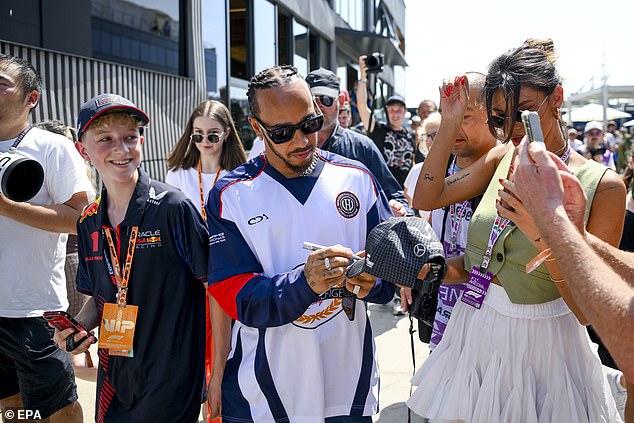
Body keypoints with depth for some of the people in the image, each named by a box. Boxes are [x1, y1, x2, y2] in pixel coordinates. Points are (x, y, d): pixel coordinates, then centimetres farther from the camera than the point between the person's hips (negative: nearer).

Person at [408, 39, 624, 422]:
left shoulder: (603, 185, -15)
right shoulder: (502, 157, -1)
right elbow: (426, 199, 1)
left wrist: (541, 234, -30)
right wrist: (448, 125, -6)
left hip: (539, 346, -4)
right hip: (474, 335, 4)